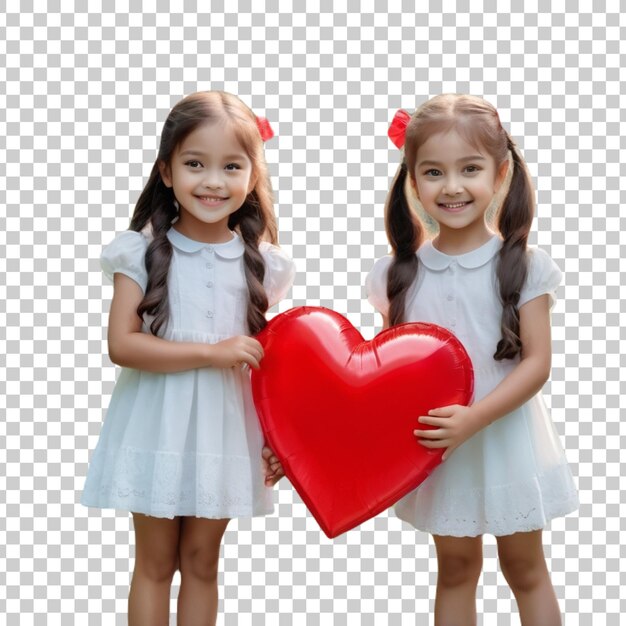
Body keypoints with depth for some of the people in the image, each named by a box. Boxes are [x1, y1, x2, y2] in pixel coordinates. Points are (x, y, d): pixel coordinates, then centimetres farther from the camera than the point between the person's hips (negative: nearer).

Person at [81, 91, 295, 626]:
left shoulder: (260, 262, 0)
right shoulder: (143, 251, -8)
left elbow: (264, 357, 7)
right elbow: (121, 344, -16)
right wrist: (211, 353, -21)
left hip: (225, 428, 2)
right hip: (156, 427, -2)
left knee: (201, 561, 14)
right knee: (155, 564, 10)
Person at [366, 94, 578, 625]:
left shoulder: (522, 266, -10)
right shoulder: (401, 273, -2)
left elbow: (536, 363, -14)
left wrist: (474, 418, -24)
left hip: (507, 440, -2)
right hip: (437, 449, 3)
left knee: (525, 569, 12)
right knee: (456, 569, 16)